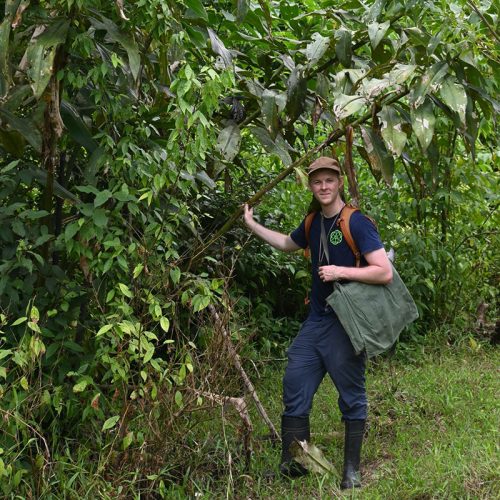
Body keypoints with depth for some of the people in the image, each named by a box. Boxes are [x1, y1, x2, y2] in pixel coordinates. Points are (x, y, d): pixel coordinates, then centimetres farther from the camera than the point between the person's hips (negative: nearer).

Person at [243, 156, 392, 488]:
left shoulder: (357, 223, -14)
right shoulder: (312, 224, 8)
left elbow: (385, 273, -20)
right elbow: (287, 244, 30)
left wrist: (341, 271, -21)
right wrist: (252, 224, 29)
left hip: (346, 324, -7)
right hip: (316, 321, 7)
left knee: (352, 398, 3)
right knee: (294, 387, 7)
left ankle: (352, 470, 16)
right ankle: (292, 464, 17)